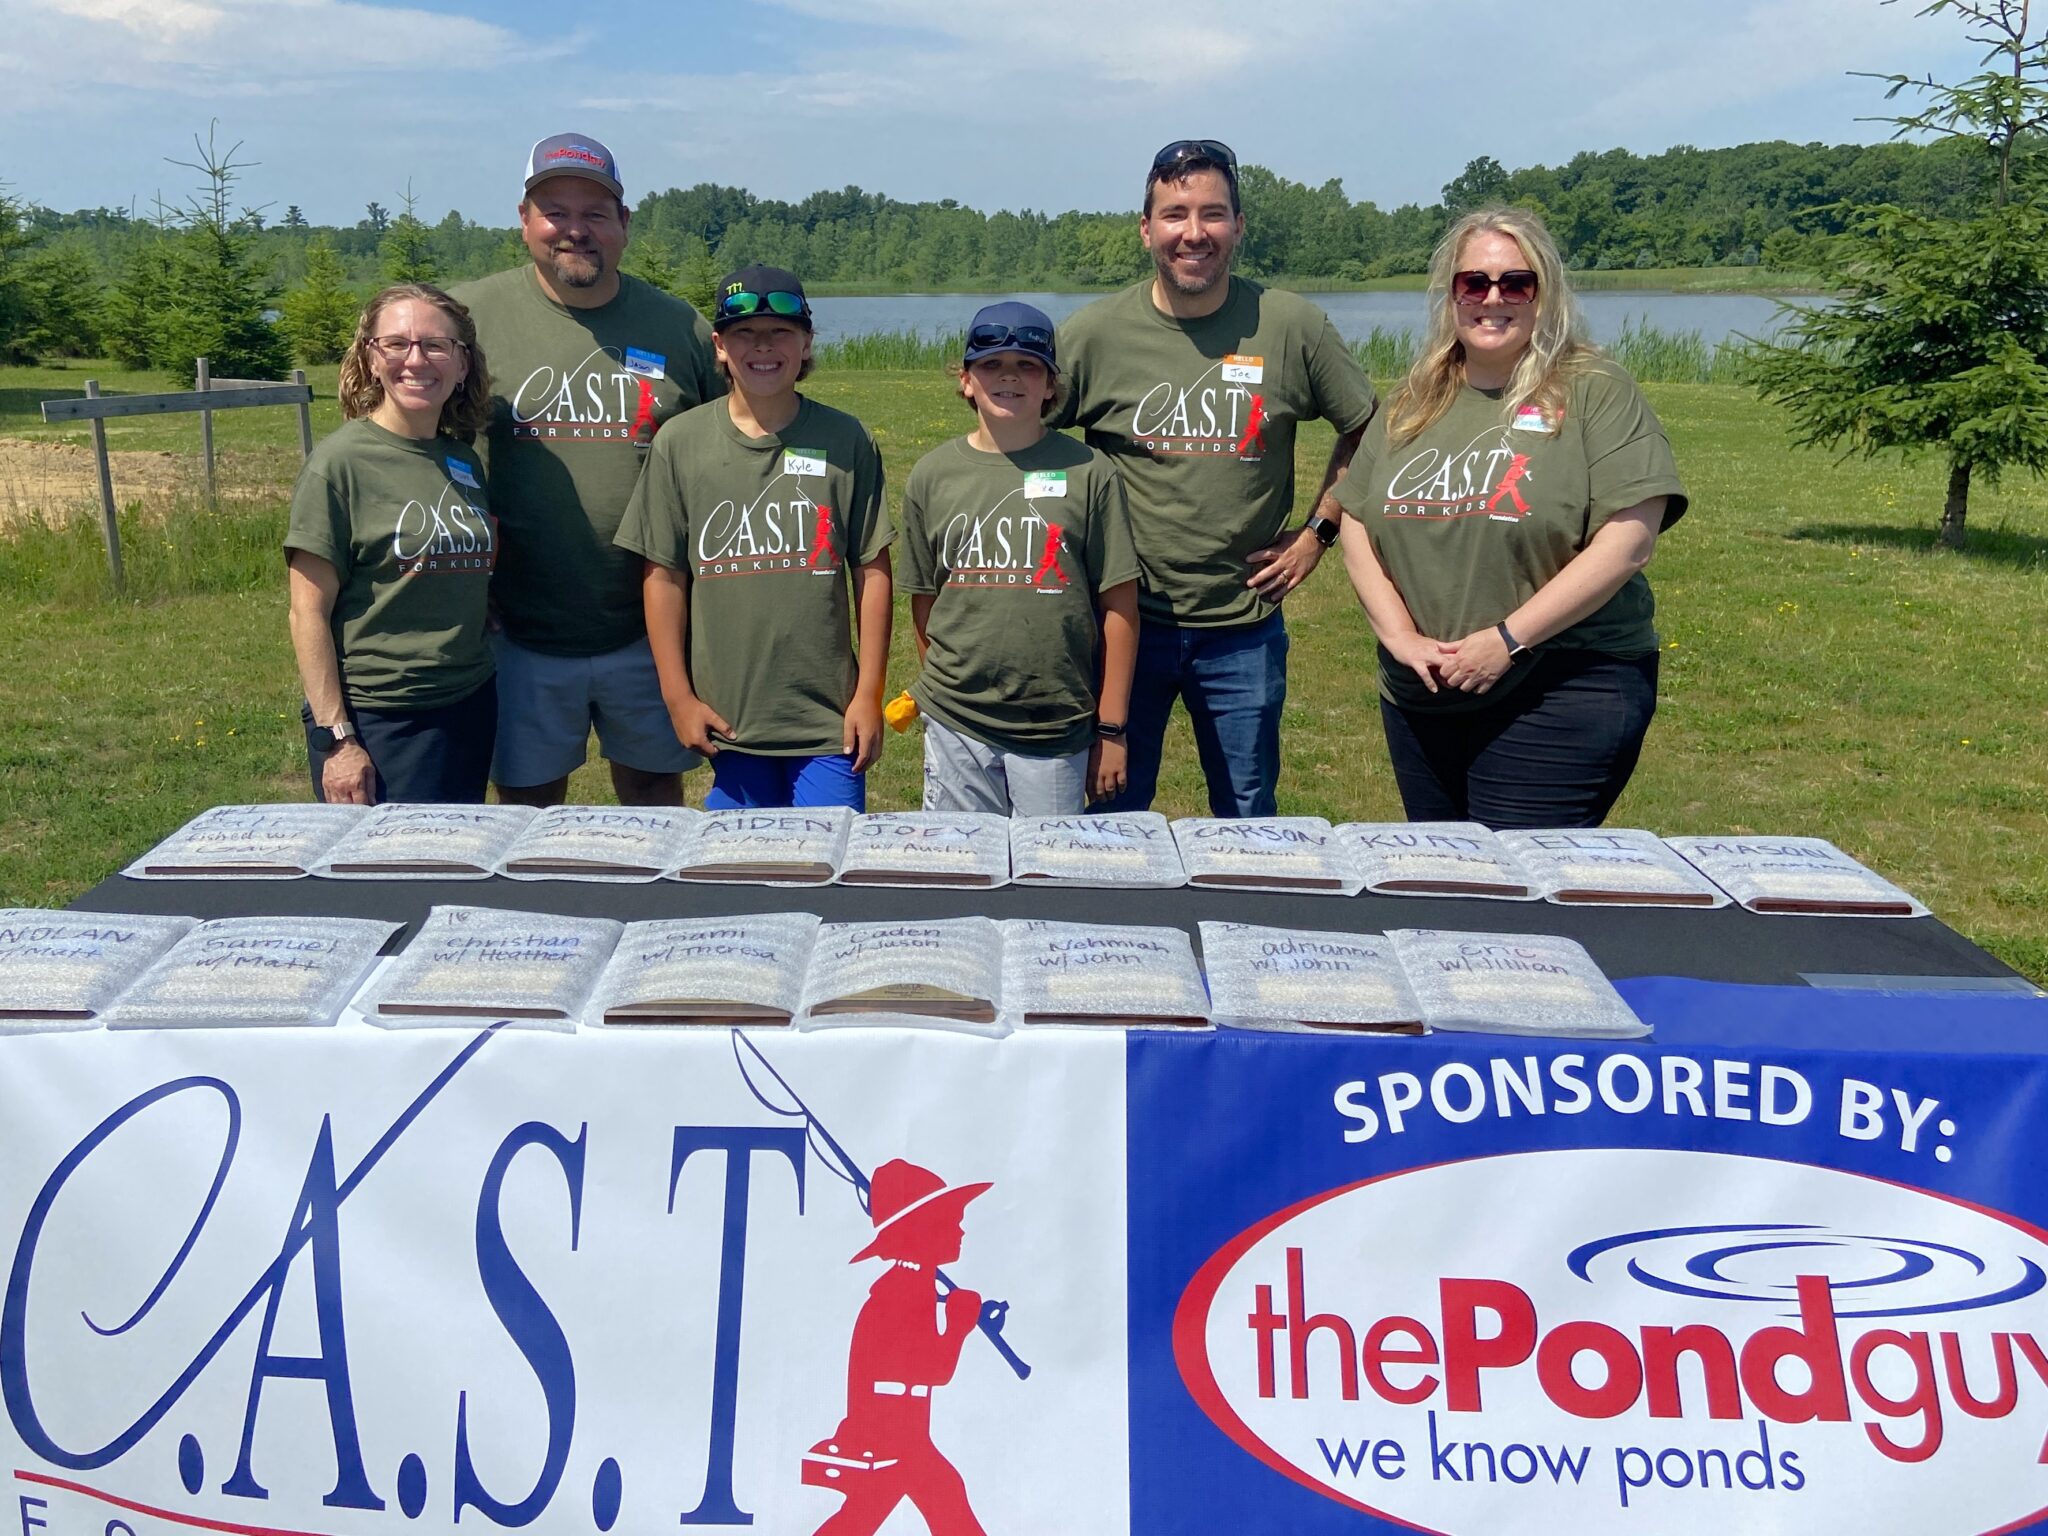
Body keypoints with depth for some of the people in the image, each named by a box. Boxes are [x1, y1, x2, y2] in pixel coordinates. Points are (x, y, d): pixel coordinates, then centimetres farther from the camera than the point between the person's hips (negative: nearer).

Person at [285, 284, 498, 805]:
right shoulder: (341, 462, -10)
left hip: (471, 713, 6)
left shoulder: (465, 462, 7)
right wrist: (336, 739, -14)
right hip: (377, 724, -6)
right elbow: (309, 614, -11)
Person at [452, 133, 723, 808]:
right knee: (528, 805, 13)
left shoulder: (678, 327, 2)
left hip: (650, 630, 1)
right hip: (520, 632, -1)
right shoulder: (470, 316, -3)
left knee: (655, 790, 16)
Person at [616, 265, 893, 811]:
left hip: (829, 722, -1)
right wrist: (677, 696, 0)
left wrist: (869, 694, -2)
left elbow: (872, 569, 1)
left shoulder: (844, 440, 0)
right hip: (725, 717, 1)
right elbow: (663, 574, 3)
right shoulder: (680, 442, 2)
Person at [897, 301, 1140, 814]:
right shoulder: (931, 476, 5)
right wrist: (941, 694, 12)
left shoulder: (1088, 472, -2)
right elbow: (924, 600, 12)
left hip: (1059, 731, -1)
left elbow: (1118, 604, -1)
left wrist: (1111, 728, -2)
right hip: (955, 728, 2)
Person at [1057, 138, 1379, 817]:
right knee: (1115, 816, 10)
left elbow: (1367, 430, 10)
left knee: (1247, 820, 14)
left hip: (1245, 624, 1)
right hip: (1127, 617, 0)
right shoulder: (1093, 334, -5)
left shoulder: (1292, 327, -4)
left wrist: (1318, 531, 3)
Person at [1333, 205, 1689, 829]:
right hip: (1420, 701, 5)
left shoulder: (1596, 392, -5)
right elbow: (1357, 527, 11)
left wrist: (1508, 640, -16)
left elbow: (1628, 540, -13)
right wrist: (1400, 636, -5)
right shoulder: (1413, 404, 11)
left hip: (1561, 697, -5)